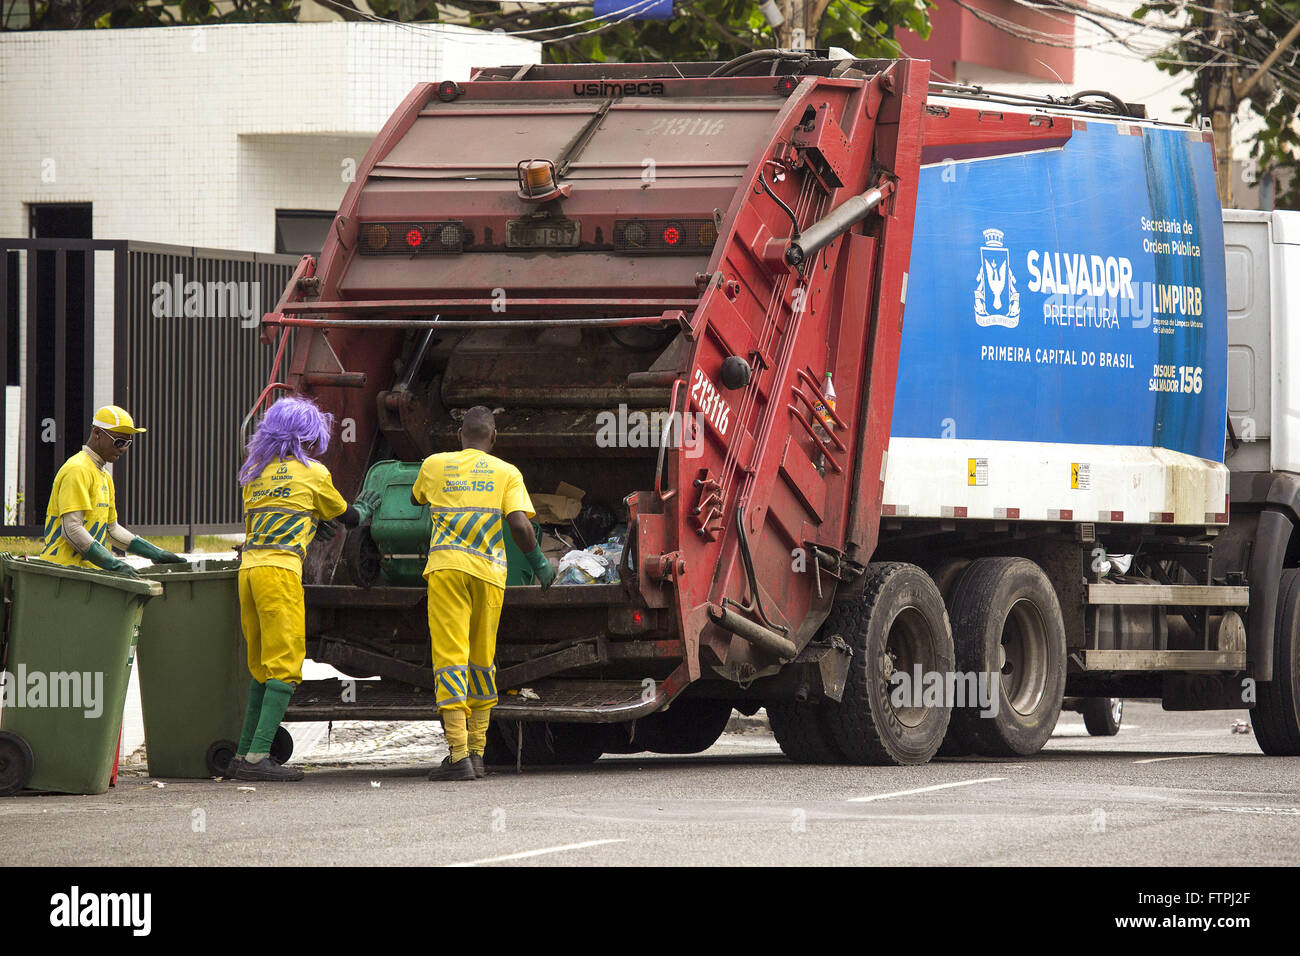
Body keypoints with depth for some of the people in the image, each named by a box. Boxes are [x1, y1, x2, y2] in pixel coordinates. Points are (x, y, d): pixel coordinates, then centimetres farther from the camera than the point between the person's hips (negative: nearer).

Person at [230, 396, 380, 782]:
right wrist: (365, 508, 41)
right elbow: (347, 517, 20)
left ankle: (243, 755, 12)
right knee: (284, 665, -7)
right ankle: (258, 757, -17)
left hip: (248, 567, 7)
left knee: (261, 667, 14)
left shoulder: (257, 471, 20)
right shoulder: (313, 473, 5)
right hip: (280, 568, -7)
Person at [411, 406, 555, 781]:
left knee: (450, 657, -7)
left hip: (447, 567, -1)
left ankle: (458, 755, -17)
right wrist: (539, 562, 10)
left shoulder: (435, 465, 14)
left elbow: (416, 499, 35)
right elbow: (519, 524, -4)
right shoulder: (507, 473, 10)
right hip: (489, 572, 1)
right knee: (482, 662, 15)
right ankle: (476, 752, 18)